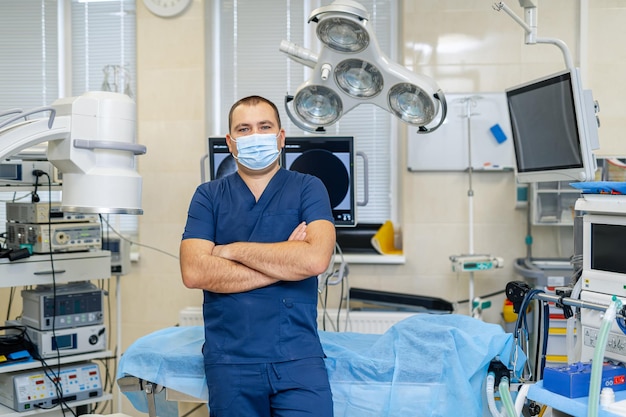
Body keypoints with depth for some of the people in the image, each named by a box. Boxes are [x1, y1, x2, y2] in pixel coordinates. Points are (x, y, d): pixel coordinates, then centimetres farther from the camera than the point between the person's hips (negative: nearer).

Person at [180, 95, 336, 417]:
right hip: (229, 360, 1)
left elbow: (316, 258, -14)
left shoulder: (308, 188, 3)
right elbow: (194, 272, -8)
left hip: (299, 356, -1)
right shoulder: (209, 196, 6)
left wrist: (233, 250, -8)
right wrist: (285, 264, -10)